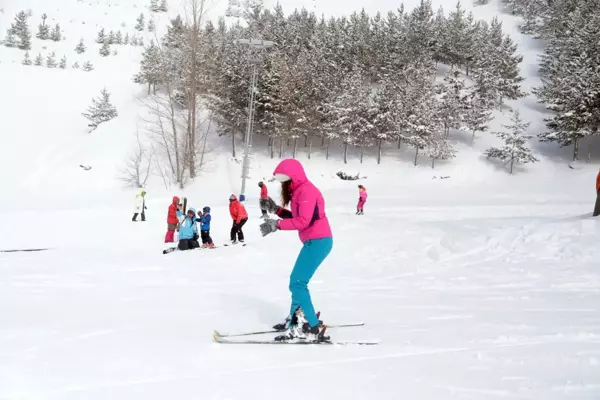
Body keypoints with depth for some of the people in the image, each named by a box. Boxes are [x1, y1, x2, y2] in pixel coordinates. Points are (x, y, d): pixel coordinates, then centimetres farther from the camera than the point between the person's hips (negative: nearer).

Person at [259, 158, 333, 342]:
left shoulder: (306, 191, -15)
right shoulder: (299, 191, 17)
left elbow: (303, 221, -24)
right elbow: (295, 218, 17)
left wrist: (276, 224, -20)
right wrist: (275, 209, 9)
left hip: (318, 241, -11)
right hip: (313, 241, 11)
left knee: (297, 283, -13)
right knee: (296, 281, 20)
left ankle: (310, 328, -14)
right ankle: (296, 319, 31)